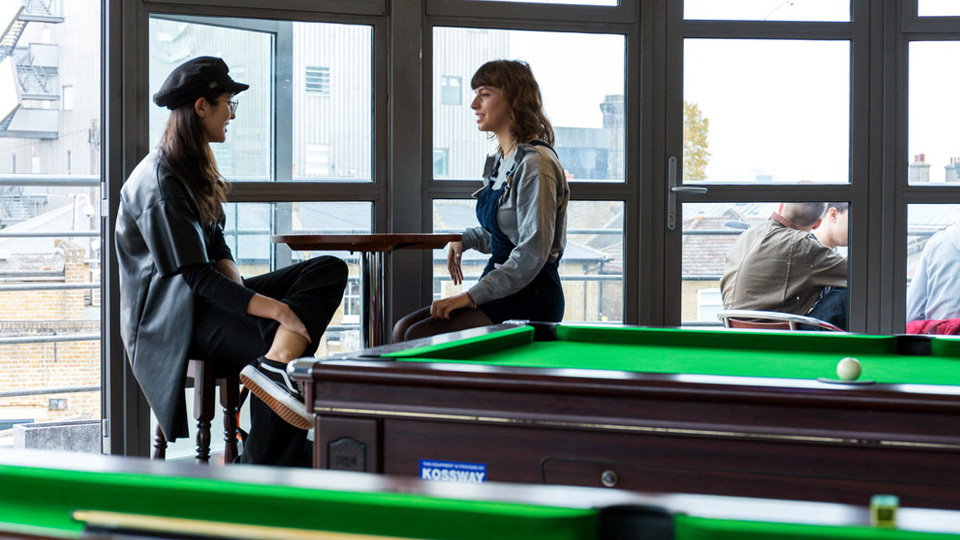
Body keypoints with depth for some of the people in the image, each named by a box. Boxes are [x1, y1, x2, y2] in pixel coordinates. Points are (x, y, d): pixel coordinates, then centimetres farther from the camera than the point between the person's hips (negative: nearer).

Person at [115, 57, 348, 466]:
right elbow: (195, 274, -22)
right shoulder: (160, 182, -16)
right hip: (168, 318, -9)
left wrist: (241, 289, -10)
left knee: (330, 271, -8)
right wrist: (276, 308, -28)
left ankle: (274, 367, -32)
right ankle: (260, 475, -20)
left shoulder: (195, 168, 16)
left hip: (204, 296, 9)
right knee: (273, 339, -31)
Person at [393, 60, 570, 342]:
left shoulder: (535, 163, -16)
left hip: (530, 300, -9)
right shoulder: (500, 160, 14)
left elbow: (532, 254, -21)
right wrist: (465, 239, 11)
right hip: (500, 291, 9)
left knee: (419, 337, -20)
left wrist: (472, 296, -22)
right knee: (403, 329, 0)